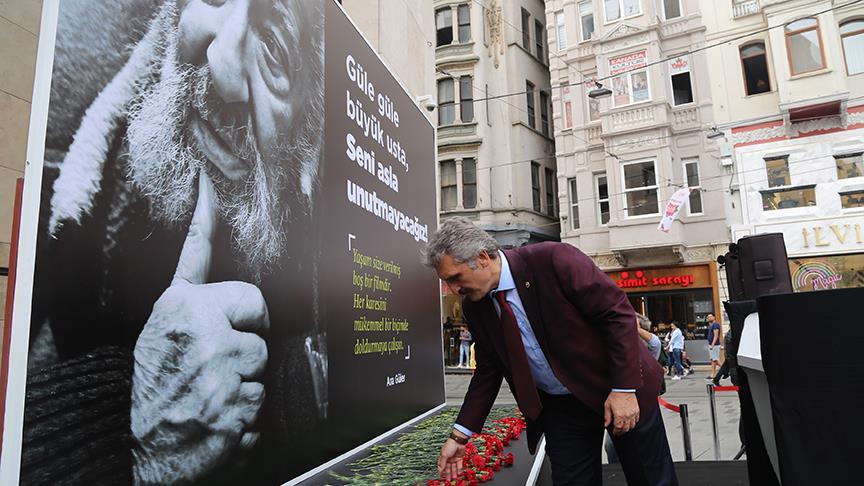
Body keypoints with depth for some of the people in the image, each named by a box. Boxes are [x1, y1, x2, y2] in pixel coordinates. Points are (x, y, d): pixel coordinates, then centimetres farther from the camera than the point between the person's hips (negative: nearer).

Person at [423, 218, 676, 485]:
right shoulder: (474, 307, -6)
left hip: (618, 393, -3)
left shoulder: (553, 259, -24)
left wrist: (624, 388, -22)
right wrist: (460, 435, 1)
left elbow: (618, 312, -19)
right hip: (558, 407, 4)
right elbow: (487, 370, 4)